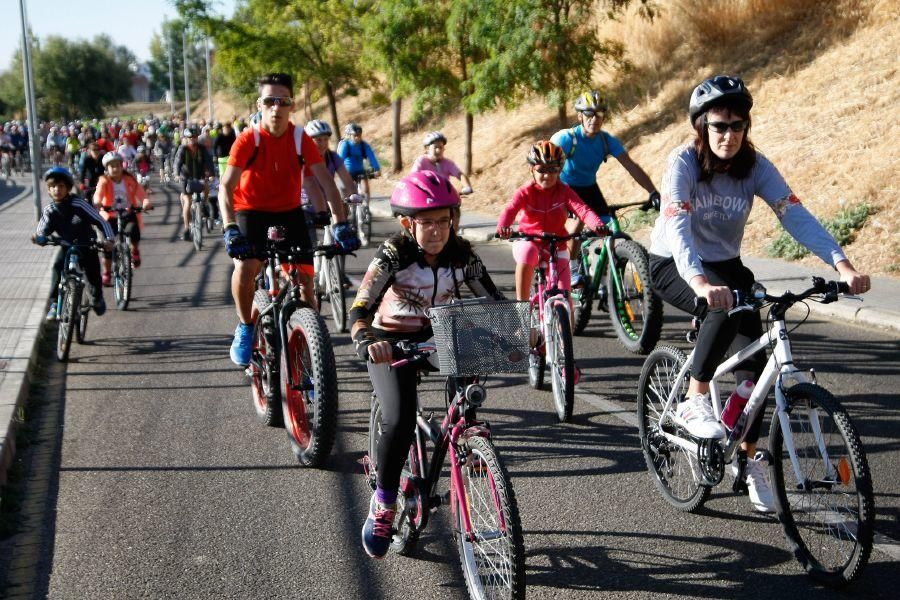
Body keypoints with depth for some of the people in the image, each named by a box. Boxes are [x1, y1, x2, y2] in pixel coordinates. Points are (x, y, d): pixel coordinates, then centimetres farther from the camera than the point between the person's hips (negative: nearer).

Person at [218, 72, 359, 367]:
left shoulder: (301, 139, -14)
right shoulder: (248, 139, -20)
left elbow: (326, 180, -19)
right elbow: (226, 186, -27)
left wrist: (341, 223, -32)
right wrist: (230, 228, -43)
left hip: (289, 212, 3)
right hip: (251, 211, -2)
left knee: (304, 279, -4)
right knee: (245, 265, -29)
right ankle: (245, 327, -4)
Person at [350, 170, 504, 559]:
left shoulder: (462, 254, -10)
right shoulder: (393, 254, -19)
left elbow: (494, 301, -7)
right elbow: (360, 308, -26)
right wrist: (366, 341, -47)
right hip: (390, 343, -3)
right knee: (400, 421, -23)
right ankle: (383, 505, -3)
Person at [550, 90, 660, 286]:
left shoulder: (608, 141, -14)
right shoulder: (566, 138, -24)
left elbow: (631, 166, -19)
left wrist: (653, 192, -31)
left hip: (589, 187, 4)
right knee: (579, 218, -31)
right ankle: (572, 269, -12)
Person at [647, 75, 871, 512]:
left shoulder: (755, 166, -11)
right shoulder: (683, 163, -22)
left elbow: (796, 216, -21)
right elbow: (677, 229, -36)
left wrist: (842, 265, -35)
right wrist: (700, 283, -54)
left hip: (725, 265, 4)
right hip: (674, 266, -4)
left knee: (753, 359, -7)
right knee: (727, 309, -35)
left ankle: (750, 461, 11)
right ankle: (693, 403, -19)